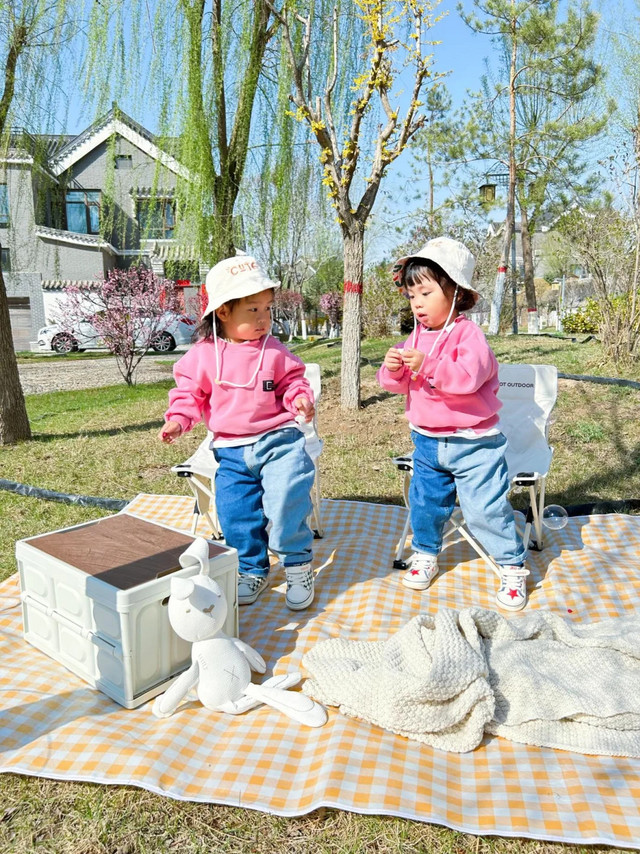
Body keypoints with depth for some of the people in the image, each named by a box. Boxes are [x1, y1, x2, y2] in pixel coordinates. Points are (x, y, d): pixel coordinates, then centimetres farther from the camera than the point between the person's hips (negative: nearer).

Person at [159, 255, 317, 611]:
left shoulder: (275, 351, 0)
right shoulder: (203, 355, 1)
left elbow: (292, 382, 7)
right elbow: (189, 392, 8)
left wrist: (300, 398, -14)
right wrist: (178, 420, -7)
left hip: (278, 439, -2)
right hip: (231, 450, 2)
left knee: (286, 500, -17)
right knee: (235, 512, 2)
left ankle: (298, 565, 5)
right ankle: (252, 571, 25)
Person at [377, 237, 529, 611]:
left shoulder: (468, 334, -15)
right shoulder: (417, 336, 4)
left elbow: (468, 378, -31)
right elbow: (398, 384, 2)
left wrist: (427, 365, -40)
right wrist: (393, 369, -19)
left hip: (474, 443, -6)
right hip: (427, 441, 6)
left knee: (486, 508, 0)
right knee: (425, 502, 16)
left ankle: (513, 566, 20)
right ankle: (425, 553, 39)